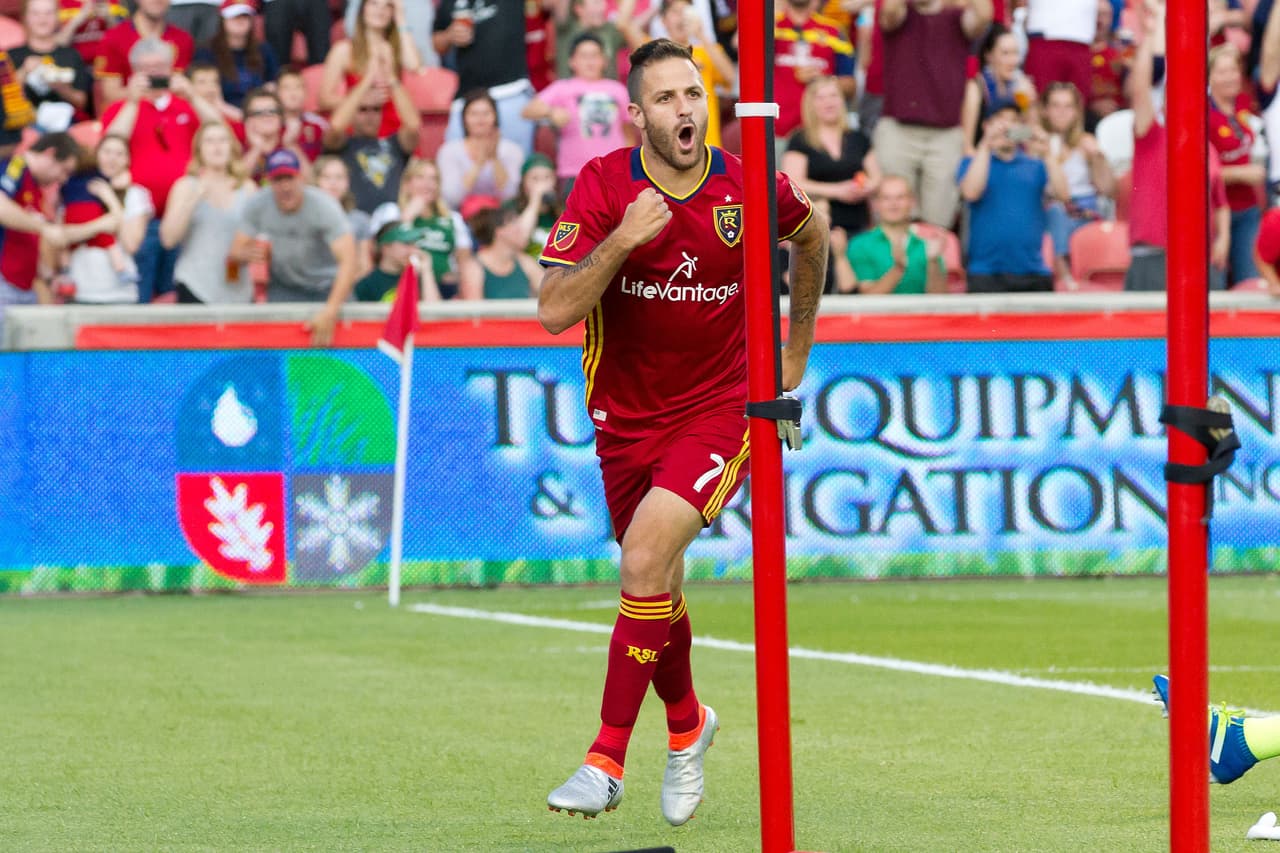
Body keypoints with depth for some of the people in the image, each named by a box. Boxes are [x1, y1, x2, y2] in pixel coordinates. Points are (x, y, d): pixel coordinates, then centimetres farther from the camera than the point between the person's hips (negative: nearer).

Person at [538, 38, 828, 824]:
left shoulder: (748, 186, -9)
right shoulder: (604, 186, -11)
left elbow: (812, 234, 15)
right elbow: (555, 313, -18)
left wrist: (796, 352, 19)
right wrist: (622, 240, -30)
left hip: (720, 408, -2)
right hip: (627, 414, 2)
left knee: (646, 559, -23)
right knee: (659, 590, 14)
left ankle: (607, 760, -18)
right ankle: (687, 725, 44)